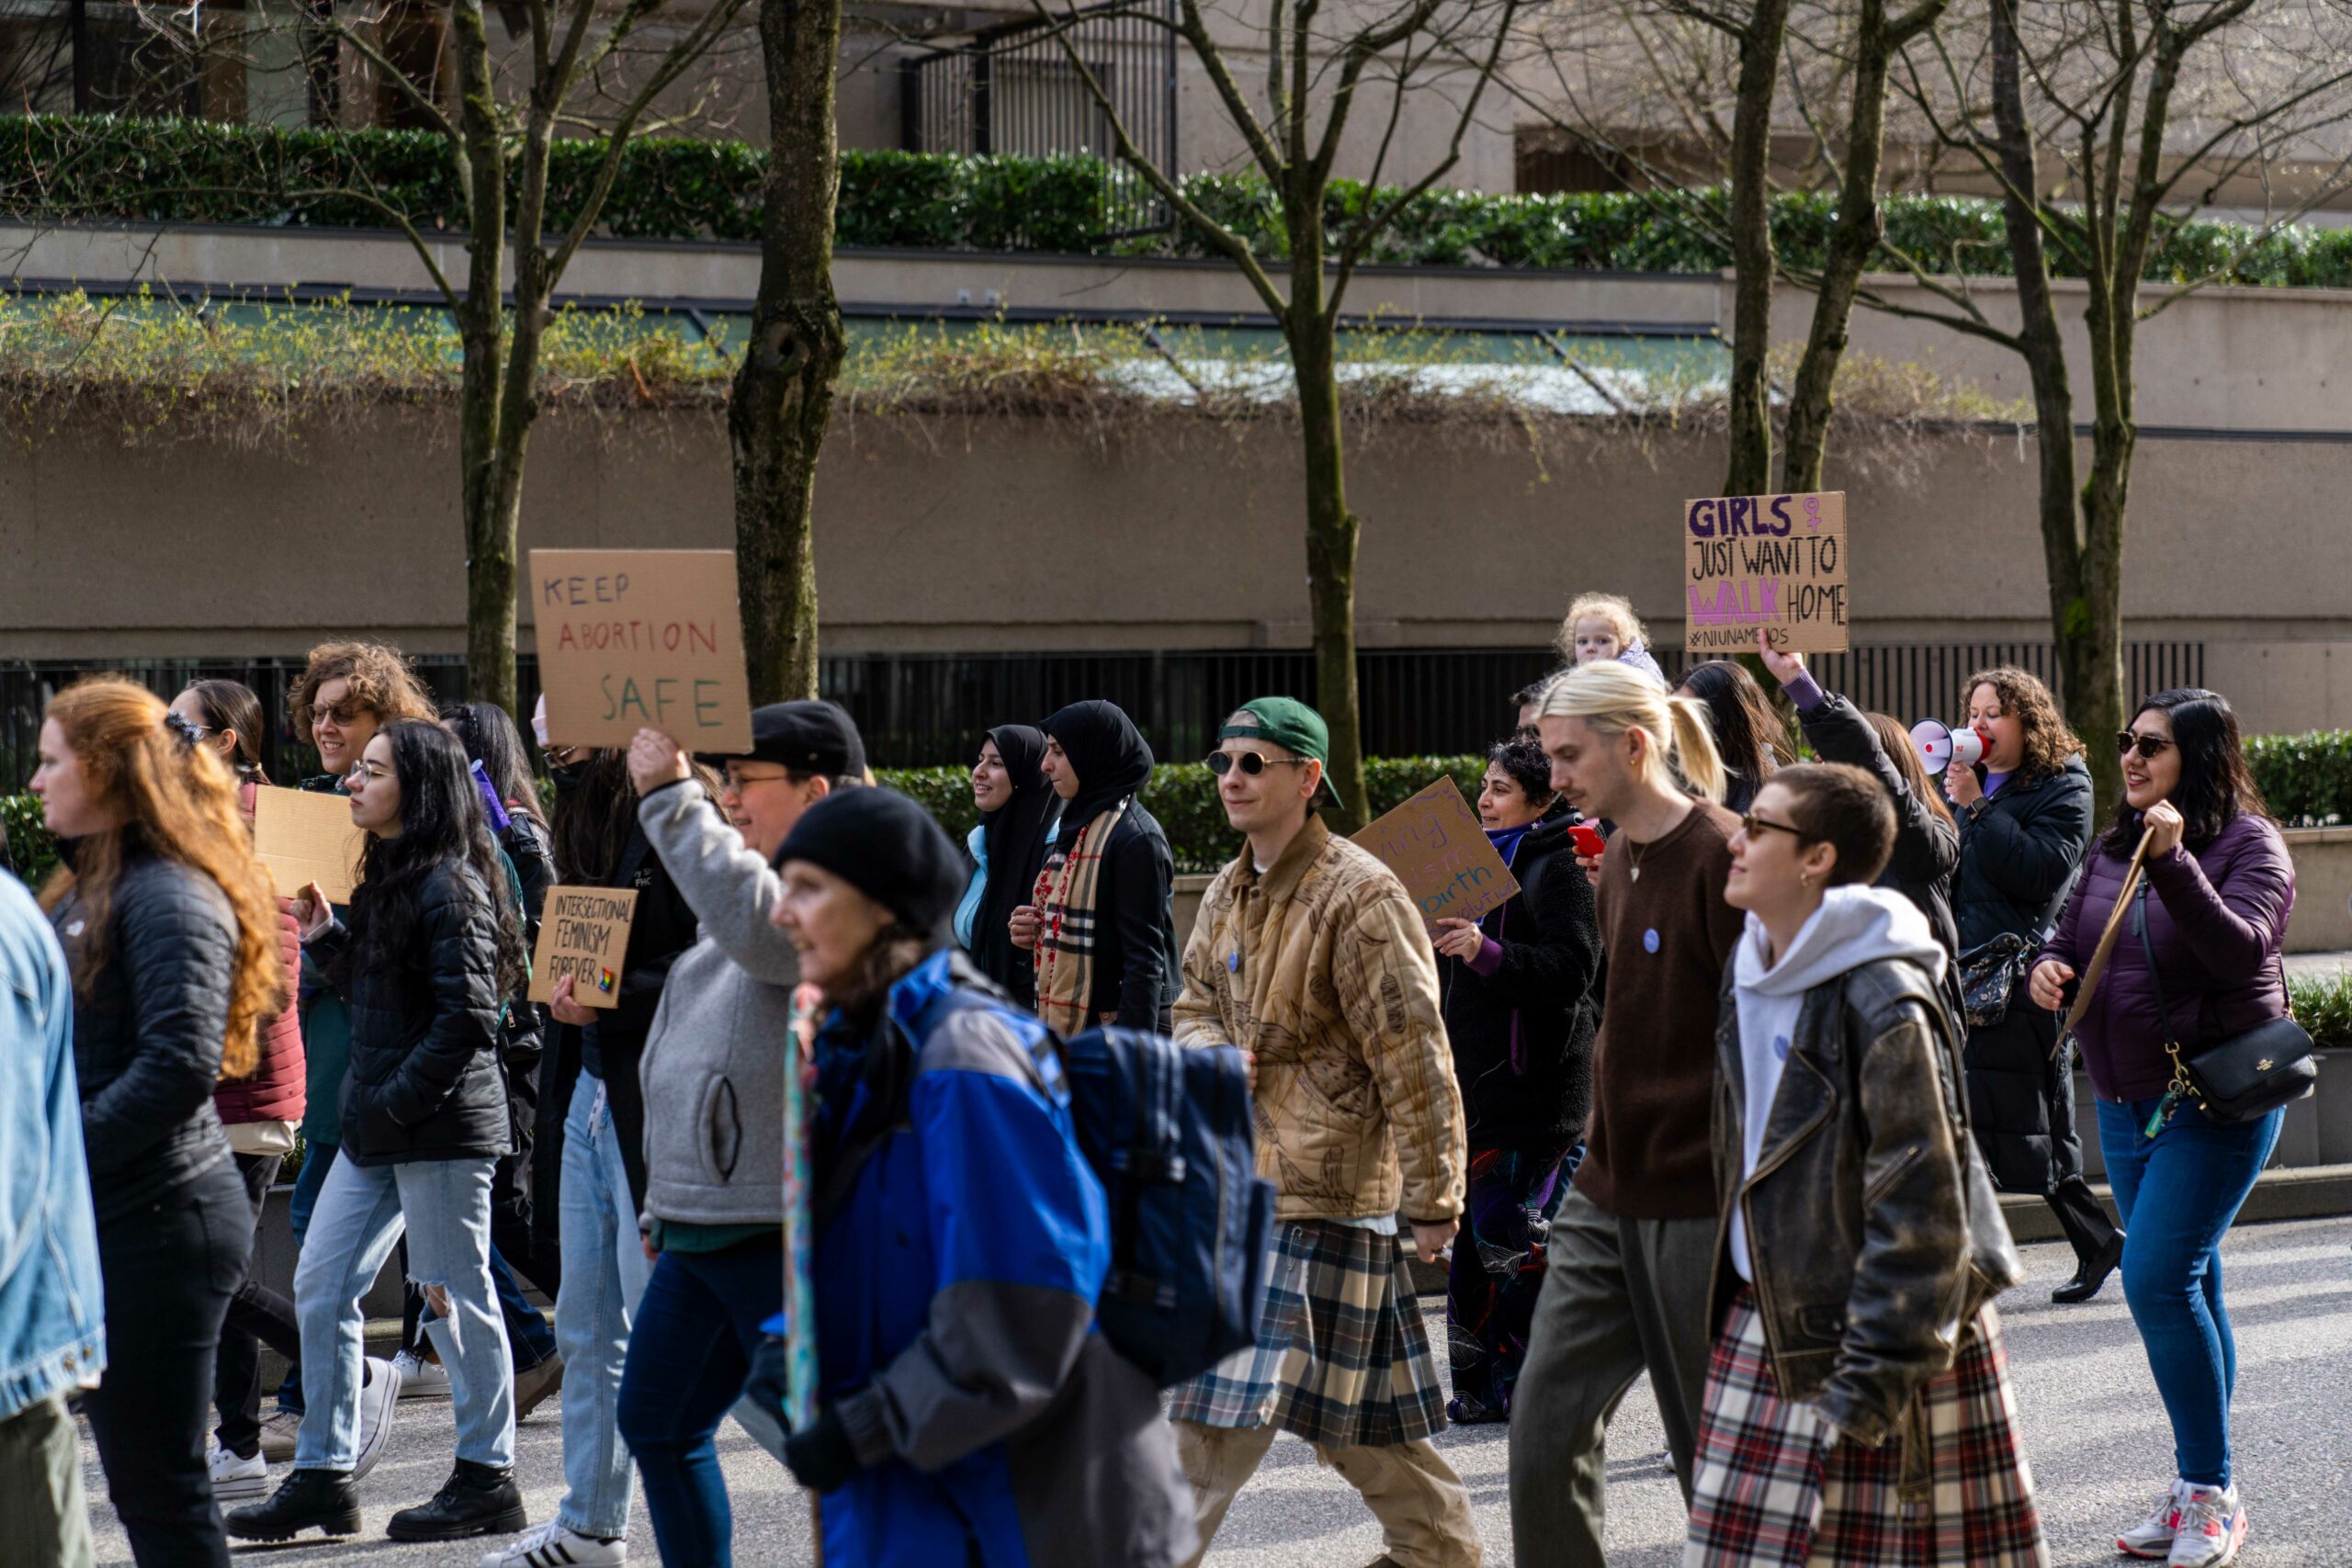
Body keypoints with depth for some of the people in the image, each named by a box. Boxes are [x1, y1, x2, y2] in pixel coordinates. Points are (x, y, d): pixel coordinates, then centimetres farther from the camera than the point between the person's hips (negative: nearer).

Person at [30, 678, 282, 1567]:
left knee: (159, 1484, -4)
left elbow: (180, 1065, -24)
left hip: (158, 1219, -10)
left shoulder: (169, 898, -15)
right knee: (137, 1477, 14)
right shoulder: (90, 887, 17)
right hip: (106, 1219, 10)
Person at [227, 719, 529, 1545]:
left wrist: (398, 1102, -19)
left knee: (459, 1296, 0)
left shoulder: (448, 886, -15)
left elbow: (468, 1017, -20)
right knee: (320, 1289, 9)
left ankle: (487, 1479, 11)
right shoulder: (388, 877, 15)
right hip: (376, 1129, 10)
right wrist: (325, 936, 9)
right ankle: (322, 1477, 15)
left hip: (442, 1126, -10)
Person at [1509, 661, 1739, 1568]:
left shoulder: (1718, 857, -15)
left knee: (1716, 1448, 3)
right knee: (1546, 1425, 5)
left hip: (1698, 1206, -8)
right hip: (1609, 1194, 8)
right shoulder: (1619, 856, 11)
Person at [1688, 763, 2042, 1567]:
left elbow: (1919, 1205, -19)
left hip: (1877, 1325, -8)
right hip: (1767, 1327, 8)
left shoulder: (1883, 1001, -18)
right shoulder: (1755, 975, 9)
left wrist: (1872, 1377, -20)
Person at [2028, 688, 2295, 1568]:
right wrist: (2049, 965, -6)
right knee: (2186, 1290, 11)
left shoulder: (2248, 844, -9)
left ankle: (2212, 1494, -6)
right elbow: (2070, 935, 17)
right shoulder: (2113, 849, 10)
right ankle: (2198, 1492, 17)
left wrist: (2174, 862, -34)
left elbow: (2239, 950, -24)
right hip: (2126, 1101, 7)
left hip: (2216, 1099, -7)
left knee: (2158, 1279, -15)